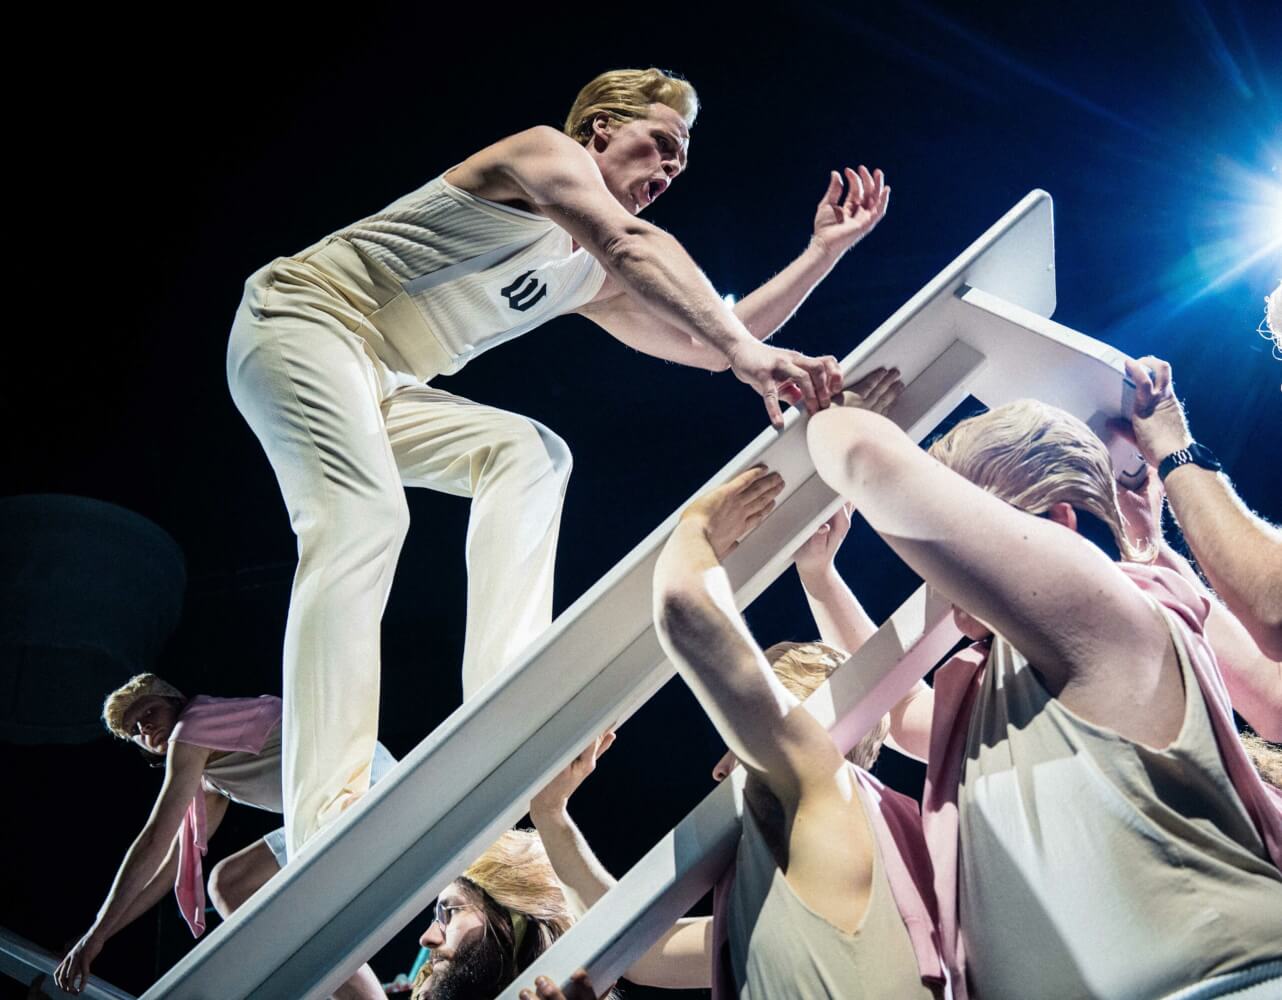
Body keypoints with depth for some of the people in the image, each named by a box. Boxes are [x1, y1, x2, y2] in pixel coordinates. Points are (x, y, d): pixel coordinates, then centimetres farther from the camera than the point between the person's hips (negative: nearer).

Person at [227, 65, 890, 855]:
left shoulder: (588, 278, 16)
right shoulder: (546, 150, -7)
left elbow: (707, 345, 14)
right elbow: (634, 244, -28)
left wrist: (825, 248, 14)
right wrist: (747, 352, -39)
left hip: (375, 385, 9)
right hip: (302, 316, -8)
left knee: (530, 454, -9)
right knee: (365, 518, -28)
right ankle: (328, 820, -35)